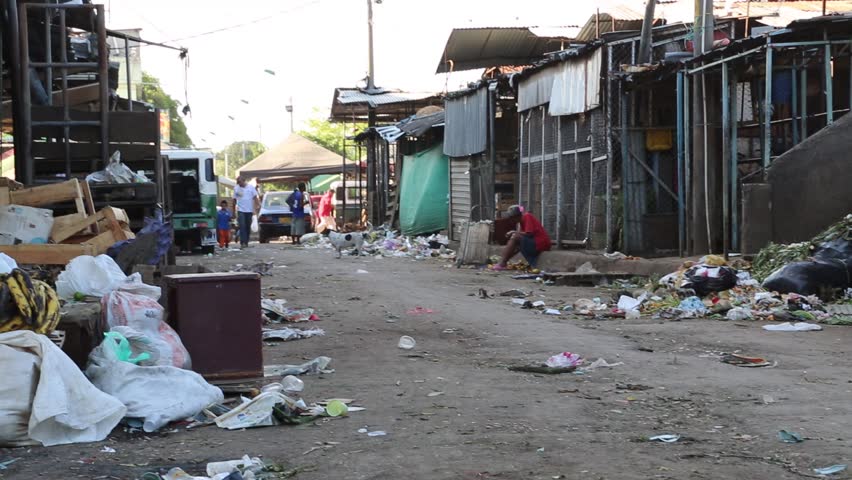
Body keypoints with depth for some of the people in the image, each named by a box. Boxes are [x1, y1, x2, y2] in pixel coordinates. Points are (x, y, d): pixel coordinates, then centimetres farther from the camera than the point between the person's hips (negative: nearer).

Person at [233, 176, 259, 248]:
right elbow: (234, 200, 8)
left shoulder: (251, 187, 2)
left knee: (248, 227, 7)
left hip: (249, 210, 1)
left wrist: (257, 205, -9)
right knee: (242, 226, -14)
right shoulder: (236, 188, 5)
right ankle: (243, 242, -19)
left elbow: (255, 197, 2)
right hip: (241, 210, -1)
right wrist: (234, 211, 8)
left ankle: (246, 242, 17)